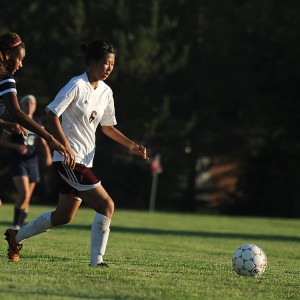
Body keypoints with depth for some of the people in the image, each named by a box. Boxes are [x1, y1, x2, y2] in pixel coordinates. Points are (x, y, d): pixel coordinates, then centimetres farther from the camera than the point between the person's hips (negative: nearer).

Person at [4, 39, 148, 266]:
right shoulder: (77, 86, -13)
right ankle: (97, 260, -11)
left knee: (64, 216, 14)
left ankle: (16, 236, 31)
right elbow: (52, 115, -16)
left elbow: (107, 126, 21)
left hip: (84, 162, 9)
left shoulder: (106, 92, 11)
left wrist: (131, 145, 9)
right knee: (107, 206, -16)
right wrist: (65, 147, -22)